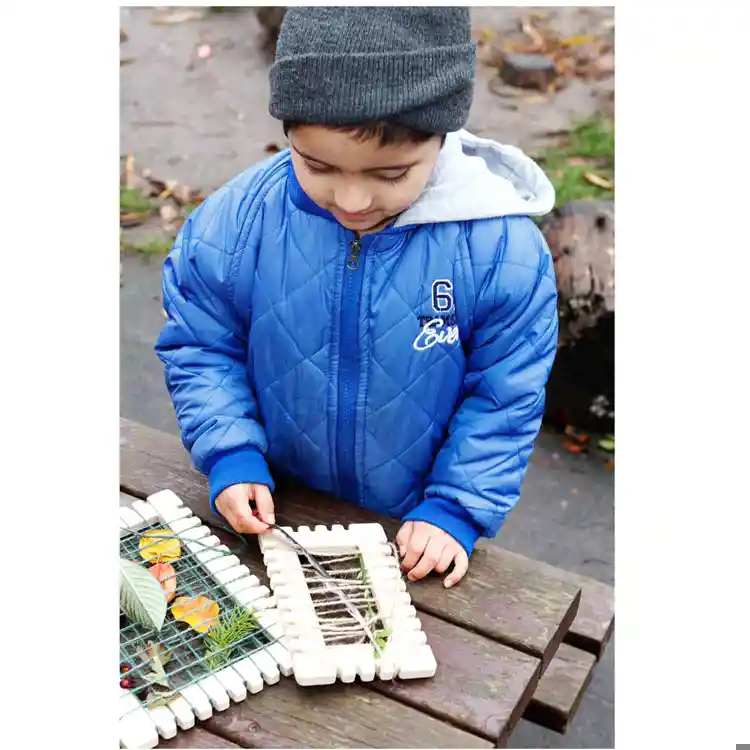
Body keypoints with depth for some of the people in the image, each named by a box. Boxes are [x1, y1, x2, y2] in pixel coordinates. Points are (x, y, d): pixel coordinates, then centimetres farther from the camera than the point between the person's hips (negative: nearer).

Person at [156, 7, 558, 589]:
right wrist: (230, 457, -15)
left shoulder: (502, 249, -23)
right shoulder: (232, 225, -19)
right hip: (278, 515, 2)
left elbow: (506, 399, -12)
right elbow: (201, 349, -5)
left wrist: (457, 509, -16)